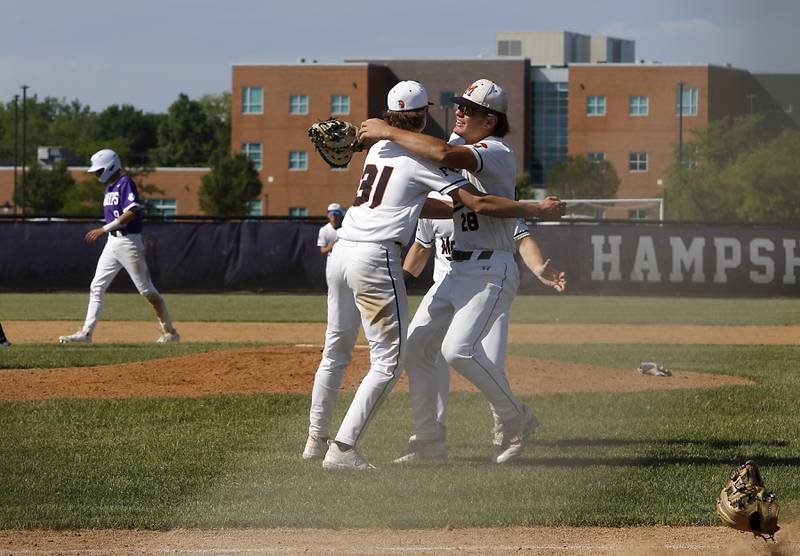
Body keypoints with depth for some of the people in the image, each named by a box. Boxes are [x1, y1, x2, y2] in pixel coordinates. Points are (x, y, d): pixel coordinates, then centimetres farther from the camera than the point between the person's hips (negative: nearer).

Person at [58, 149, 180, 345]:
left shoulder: (125, 183, -14)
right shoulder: (110, 187, 14)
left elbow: (131, 213, -24)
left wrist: (105, 229, -26)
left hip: (128, 241, -9)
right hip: (113, 242, 9)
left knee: (146, 288, -3)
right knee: (96, 287, 3)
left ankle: (170, 332, 5)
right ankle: (86, 332, 4)